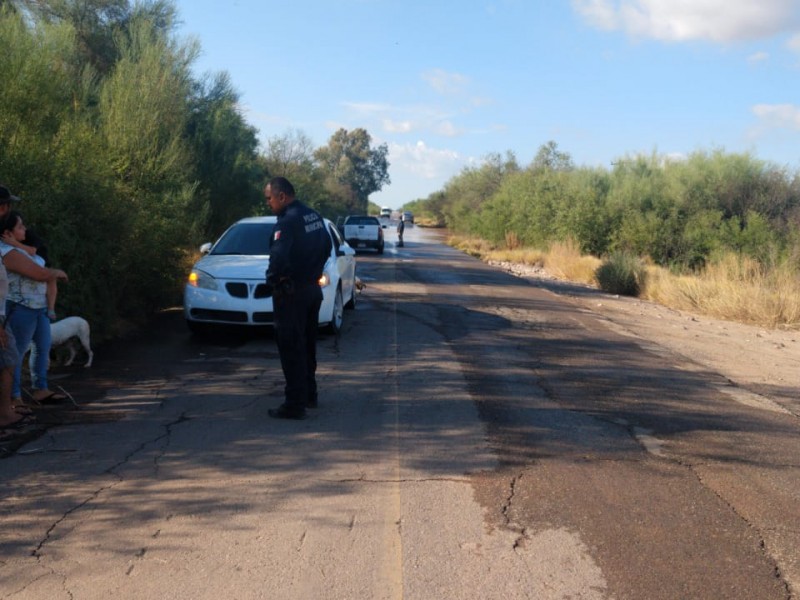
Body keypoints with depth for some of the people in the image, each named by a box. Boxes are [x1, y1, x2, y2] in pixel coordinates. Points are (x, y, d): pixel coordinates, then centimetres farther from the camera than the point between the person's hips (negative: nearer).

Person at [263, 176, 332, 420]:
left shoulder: (287, 222, -20)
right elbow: (327, 247, 18)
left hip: (291, 293, -9)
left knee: (291, 349, -3)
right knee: (307, 346, 20)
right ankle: (309, 394, 31)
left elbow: (278, 257, -31)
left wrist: (272, 279, -14)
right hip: (313, 288, 9)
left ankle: (295, 404, 1)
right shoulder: (314, 216, 9)